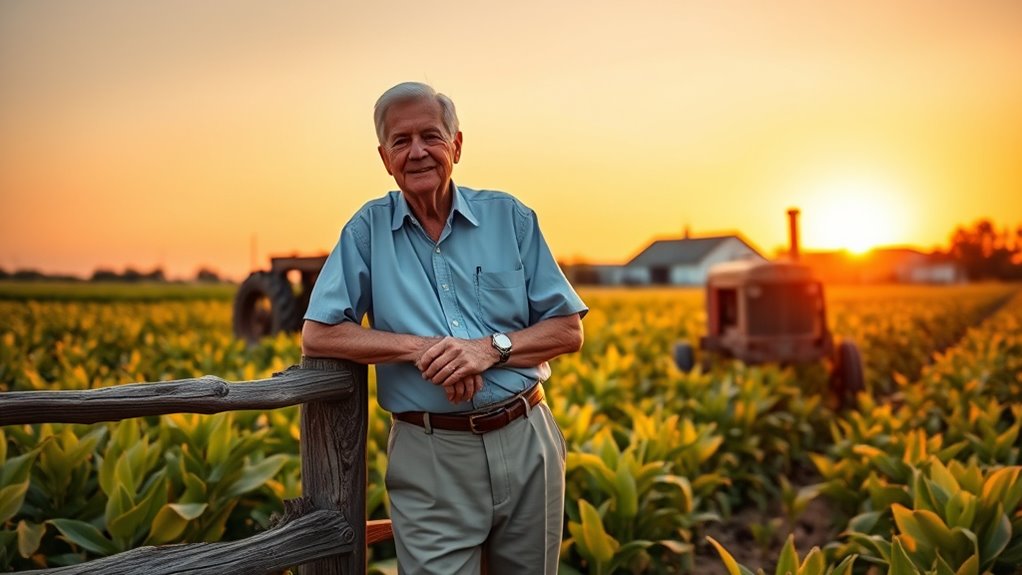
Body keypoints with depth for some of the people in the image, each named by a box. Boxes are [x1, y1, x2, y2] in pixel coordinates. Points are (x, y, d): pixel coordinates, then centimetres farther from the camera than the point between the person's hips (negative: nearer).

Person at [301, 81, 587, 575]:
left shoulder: (510, 217, 2)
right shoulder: (368, 230, 1)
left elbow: (568, 330, 2)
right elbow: (317, 336, -3)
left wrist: (491, 348, -16)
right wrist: (419, 347, -15)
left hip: (525, 443, 2)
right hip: (430, 458, -2)